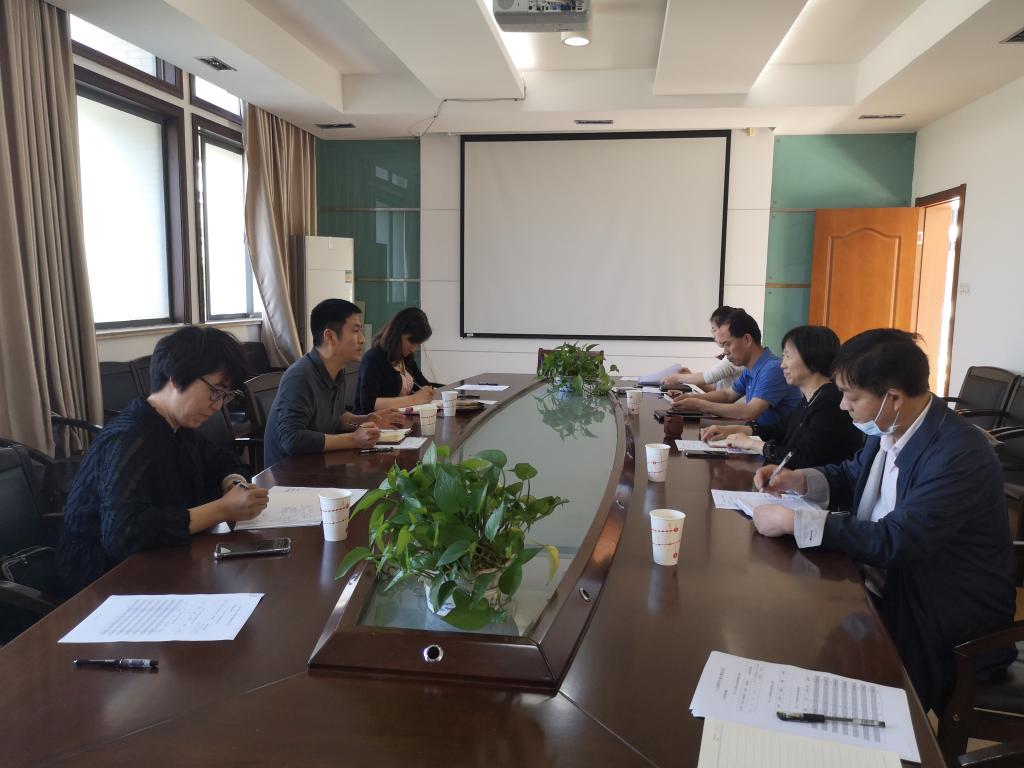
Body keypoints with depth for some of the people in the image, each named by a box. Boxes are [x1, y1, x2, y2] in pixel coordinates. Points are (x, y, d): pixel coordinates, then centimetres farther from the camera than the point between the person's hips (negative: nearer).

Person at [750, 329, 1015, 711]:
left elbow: (895, 542, -32)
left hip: (948, 621, -7)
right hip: (888, 587, 7)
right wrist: (797, 480, -3)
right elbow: (852, 476, 18)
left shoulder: (960, 453, -26)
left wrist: (793, 521, -29)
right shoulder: (887, 429, -2)